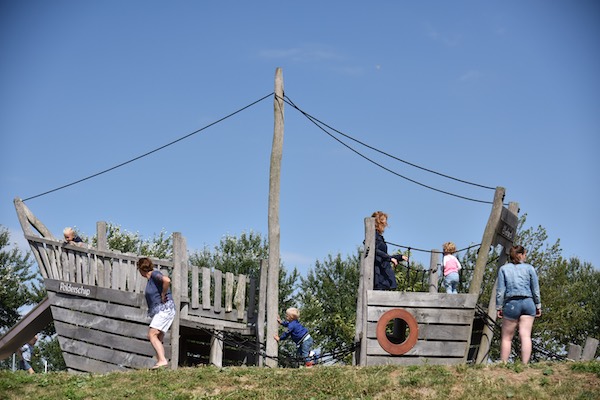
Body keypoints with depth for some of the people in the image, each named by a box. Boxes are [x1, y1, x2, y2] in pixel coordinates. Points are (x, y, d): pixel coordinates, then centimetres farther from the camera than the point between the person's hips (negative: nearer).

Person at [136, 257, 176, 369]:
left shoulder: (154, 274, -10)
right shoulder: (150, 279, 18)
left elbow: (167, 280, -31)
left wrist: (163, 295, -20)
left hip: (165, 309, -10)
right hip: (158, 311, 10)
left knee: (152, 335, -19)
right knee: (158, 340, 5)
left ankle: (162, 360, -28)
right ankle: (160, 361, 2)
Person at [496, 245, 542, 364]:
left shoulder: (503, 269, 6)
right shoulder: (529, 268, 6)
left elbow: (500, 290, 1)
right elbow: (535, 289, 7)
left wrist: (499, 307, 5)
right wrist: (538, 306, 14)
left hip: (512, 304, -1)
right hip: (528, 303, 1)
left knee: (506, 337, 7)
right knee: (525, 336, -4)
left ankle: (503, 364, 5)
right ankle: (525, 364, -11)